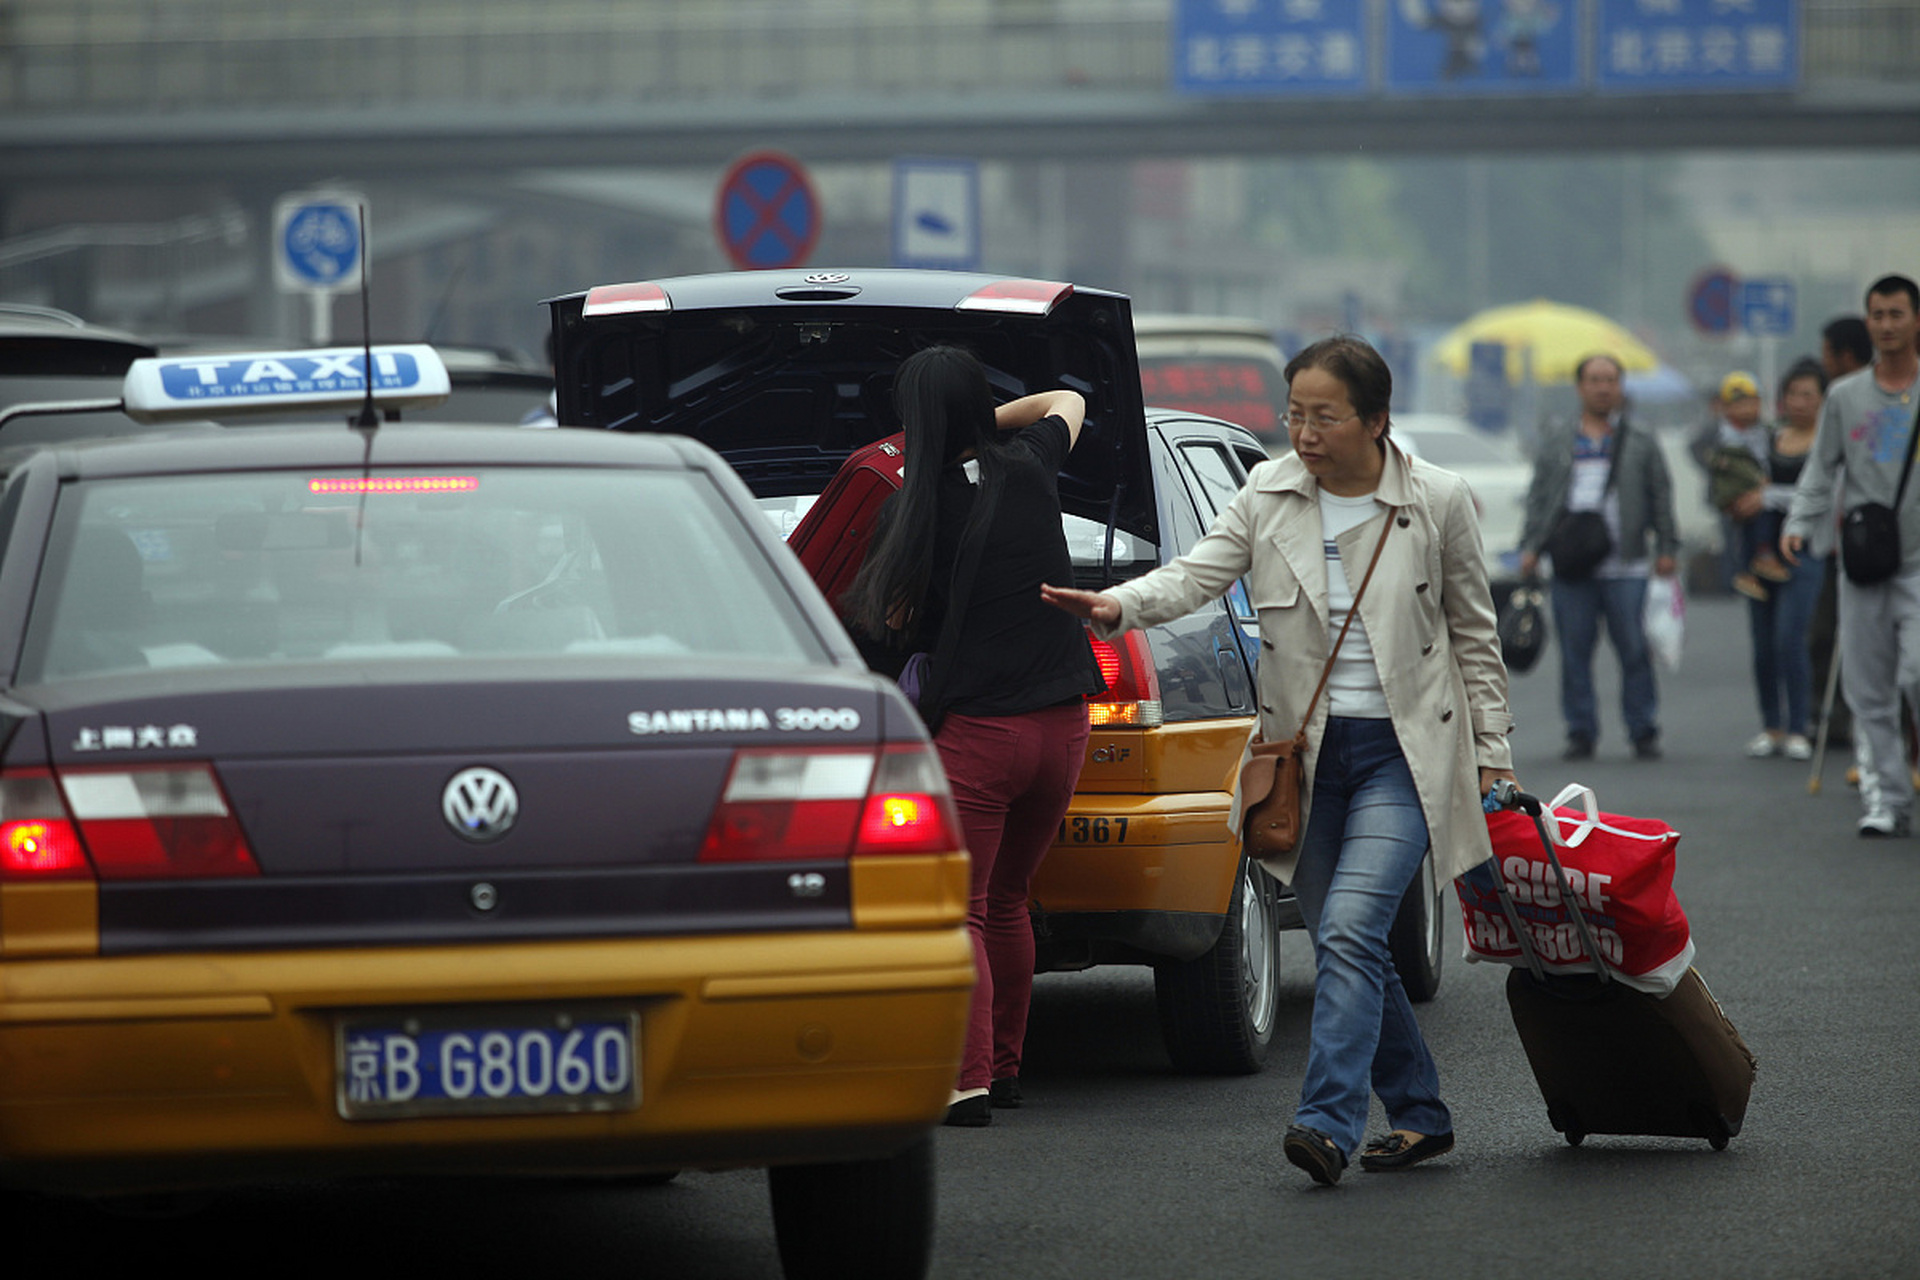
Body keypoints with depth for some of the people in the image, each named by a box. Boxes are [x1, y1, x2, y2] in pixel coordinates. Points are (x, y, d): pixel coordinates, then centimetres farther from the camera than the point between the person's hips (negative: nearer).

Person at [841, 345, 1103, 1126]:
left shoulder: (912, 509, -9)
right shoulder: (1028, 468, 4)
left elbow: (895, 622, 0)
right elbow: (1067, 402, 26)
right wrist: (986, 420, 24)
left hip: (975, 730, -5)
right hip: (1061, 724, 5)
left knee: (960, 911, -4)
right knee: (1007, 899, 20)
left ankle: (969, 1081, -17)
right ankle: (1005, 1065, 28)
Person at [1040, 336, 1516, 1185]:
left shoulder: (1437, 501, -3)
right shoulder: (1269, 495, 2)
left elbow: (1474, 633, 5)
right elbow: (1201, 572, -11)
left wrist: (1492, 754, 5)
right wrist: (1119, 605, -31)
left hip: (1403, 752, -4)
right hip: (1308, 754, 4)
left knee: (1350, 930, -21)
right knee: (1346, 948, 8)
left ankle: (1328, 1122, -26)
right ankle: (1420, 1117, 23)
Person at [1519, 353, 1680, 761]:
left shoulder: (1640, 443, 12)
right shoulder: (1556, 442, 14)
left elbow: (1661, 498, 11)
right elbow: (1538, 498, 13)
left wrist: (1666, 548, 3)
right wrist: (1531, 547, 3)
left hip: (1625, 568, -1)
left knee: (1634, 651, -3)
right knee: (1574, 651, 0)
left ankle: (1643, 732, 5)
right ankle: (1581, 733, 7)